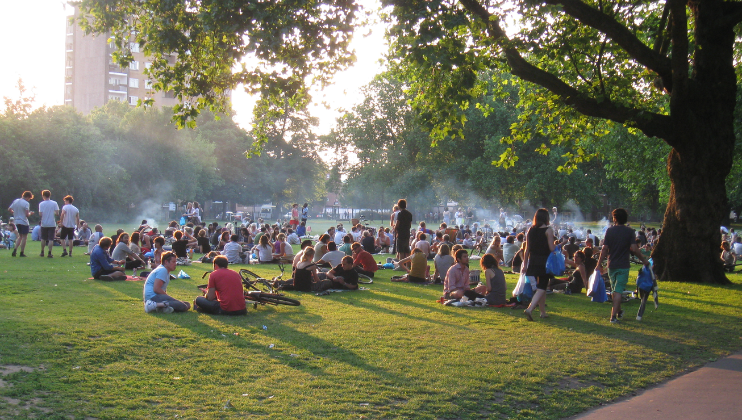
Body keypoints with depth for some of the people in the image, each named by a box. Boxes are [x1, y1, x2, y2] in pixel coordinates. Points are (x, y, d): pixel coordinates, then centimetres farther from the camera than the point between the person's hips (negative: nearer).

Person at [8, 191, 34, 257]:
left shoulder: (15, 201, 6)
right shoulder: (26, 203, -14)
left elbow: (9, 209, 9)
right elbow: (27, 215, -18)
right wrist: (30, 213, 2)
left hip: (17, 221, 7)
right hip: (24, 222, -7)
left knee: (20, 236, 18)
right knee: (24, 237, 3)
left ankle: (14, 251, 8)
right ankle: (22, 253, 5)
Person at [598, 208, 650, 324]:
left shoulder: (610, 230, -2)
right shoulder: (629, 231, -5)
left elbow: (604, 249, -5)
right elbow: (634, 249, -13)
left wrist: (599, 264, -1)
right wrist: (644, 259, 0)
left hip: (612, 265, 2)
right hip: (623, 266, -2)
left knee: (614, 290, 18)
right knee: (618, 290, -2)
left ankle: (618, 311, 35)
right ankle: (614, 316, -10)